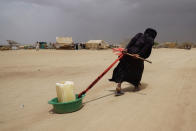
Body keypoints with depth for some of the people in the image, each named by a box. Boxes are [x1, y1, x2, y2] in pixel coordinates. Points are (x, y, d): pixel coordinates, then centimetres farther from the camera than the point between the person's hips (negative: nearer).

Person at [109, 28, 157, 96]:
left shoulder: (139, 35, 21)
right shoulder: (150, 41, 14)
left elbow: (132, 41, 3)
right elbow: (146, 48, -6)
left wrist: (126, 49, -8)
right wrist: (139, 55, -15)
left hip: (128, 52, 2)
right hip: (137, 57, -2)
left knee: (123, 69, 8)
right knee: (138, 70, 23)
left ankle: (118, 86, -4)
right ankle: (136, 86, 33)